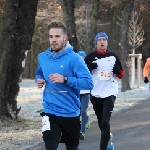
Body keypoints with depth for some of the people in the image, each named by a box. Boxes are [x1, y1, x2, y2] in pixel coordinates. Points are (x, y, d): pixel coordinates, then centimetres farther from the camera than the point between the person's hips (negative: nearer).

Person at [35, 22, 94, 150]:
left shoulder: (74, 58, -14)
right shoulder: (42, 57, 2)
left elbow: (89, 83, -20)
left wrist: (65, 80, -29)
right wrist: (39, 80, 0)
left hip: (70, 113, -2)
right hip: (50, 112, 2)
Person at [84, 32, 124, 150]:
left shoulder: (113, 56, 5)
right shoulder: (90, 57, 1)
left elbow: (121, 75, 12)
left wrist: (118, 71, -10)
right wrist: (89, 68, -17)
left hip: (110, 93, -1)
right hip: (96, 94, 1)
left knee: (105, 122, -13)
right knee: (101, 121, 13)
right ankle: (107, 137, 38)